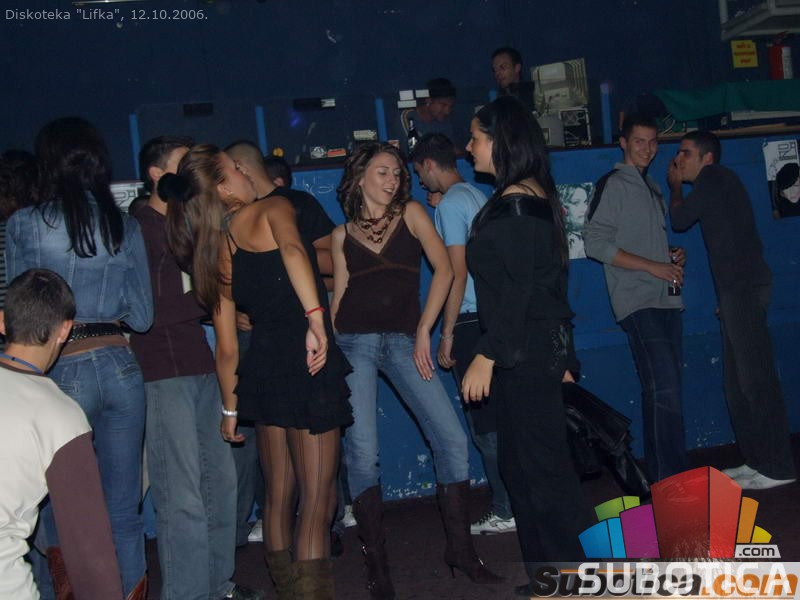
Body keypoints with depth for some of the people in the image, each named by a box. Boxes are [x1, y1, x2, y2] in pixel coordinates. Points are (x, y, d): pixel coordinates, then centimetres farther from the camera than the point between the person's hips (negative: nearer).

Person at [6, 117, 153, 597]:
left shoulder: (25, 224, -4)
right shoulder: (125, 225, 5)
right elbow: (141, 316, 6)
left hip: (65, 372, -3)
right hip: (121, 367, 3)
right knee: (124, 510, 10)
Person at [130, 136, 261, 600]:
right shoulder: (137, 228, -5)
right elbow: (146, 309, -12)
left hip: (203, 366, 8)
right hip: (163, 374, -8)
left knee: (221, 480, 11)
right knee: (183, 496, -6)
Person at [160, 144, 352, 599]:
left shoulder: (215, 251, 12)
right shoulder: (272, 209, -4)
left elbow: (228, 347, 13)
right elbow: (292, 249, -30)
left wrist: (230, 407, 22)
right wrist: (316, 318, -32)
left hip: (261, 370, 7)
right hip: (310, 370, -7)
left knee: (279, 497, 18)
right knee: (318, 503, -1)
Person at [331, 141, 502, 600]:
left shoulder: (411, 214, 9)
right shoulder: (342, 235, 13)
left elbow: (444, 270, 0)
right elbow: (338, 297, 14)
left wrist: (423, 331, -6)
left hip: (403, 341, 0)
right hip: (355, 343, 0)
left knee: (451, 438, -7)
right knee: (362, 451, -6)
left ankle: (461, 548, 8)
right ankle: (376, 561, 5)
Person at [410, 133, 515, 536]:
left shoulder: (450, 204, -10)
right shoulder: (476, 196, 17)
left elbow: (456, 273, -15)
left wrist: (446, 335, -13)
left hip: (469, 321, -9)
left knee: (483, 424, -3)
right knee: (496, 417, 13)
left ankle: (507, 510, 2)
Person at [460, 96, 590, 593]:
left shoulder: (511, 206, -16)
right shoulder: (537, 197, 13)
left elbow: (515, 291, -21)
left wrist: (487, 356, -19)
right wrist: (563, 357, 19)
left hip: (524, 355, -10)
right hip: (544, 348, 10)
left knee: (541, 469, -1)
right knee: (521, 465, 16)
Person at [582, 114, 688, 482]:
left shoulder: (652, 187, 22)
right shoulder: (613, 185, -3)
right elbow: (596, 244, -13)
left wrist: (673, 256, 8)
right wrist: (653, 266, -14)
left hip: (666, 299, 8)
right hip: (637, 303, -8)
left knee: (666, 389, 7)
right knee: (663, 388, -14)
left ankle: (662, 477, 15)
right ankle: (670, 479, -10)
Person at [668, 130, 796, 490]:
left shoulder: (714, 178, -4)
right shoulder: (718, 183, 24)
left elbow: (680, 219, -3)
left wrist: (675, 186, 13)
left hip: (744, 288, -10)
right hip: (736, 289, 10)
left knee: (756, 379, -10)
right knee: (738, 383, 11)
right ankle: (757, 460, 16)